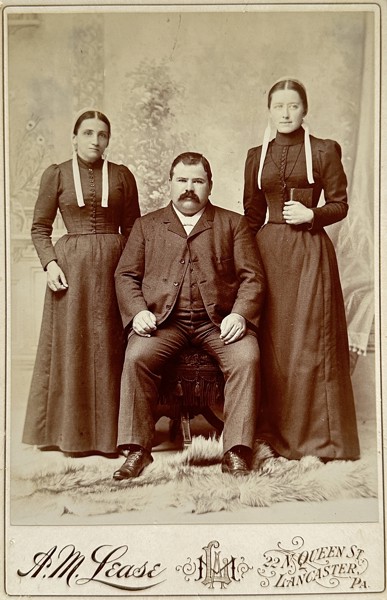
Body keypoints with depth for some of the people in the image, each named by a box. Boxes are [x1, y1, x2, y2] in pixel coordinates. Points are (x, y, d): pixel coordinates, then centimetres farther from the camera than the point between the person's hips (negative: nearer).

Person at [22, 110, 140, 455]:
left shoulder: (122, 175, 9)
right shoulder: (56, 174, 7)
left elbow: (132, 228, 10)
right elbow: (40, 227, 7)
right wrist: (49, 262, -8)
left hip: (113, 265, 1)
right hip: (70, 267, 0)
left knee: (110, 347, 2)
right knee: (71, 346, 3)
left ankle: (109, 431, 12)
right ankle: (73, 431, 13)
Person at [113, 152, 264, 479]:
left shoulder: (233, 223, 16)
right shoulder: (147, 225, 19)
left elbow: (252, 277, 8)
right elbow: (126, 275, 13)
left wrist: (240, 314, -11)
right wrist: (138, 312, -7)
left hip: (218, 319, 0)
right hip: (163, 318, 1)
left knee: (247, 357, -28)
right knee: (137, 357, -28)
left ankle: (237, 452, -21)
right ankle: (138, 450, -16)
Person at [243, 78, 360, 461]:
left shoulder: (324, 150, 4)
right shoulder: (256, 156, 12)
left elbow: (340, 205, 4)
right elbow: (252, 214, 14)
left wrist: (311, 215, -13)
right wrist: (252, 253, 6)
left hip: (309, 253, -3)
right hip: (268, 252, 3)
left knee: (309, 341, -3)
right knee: (272, 341, 4)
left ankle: (316, 433, 9)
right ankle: (276, 429, 16)